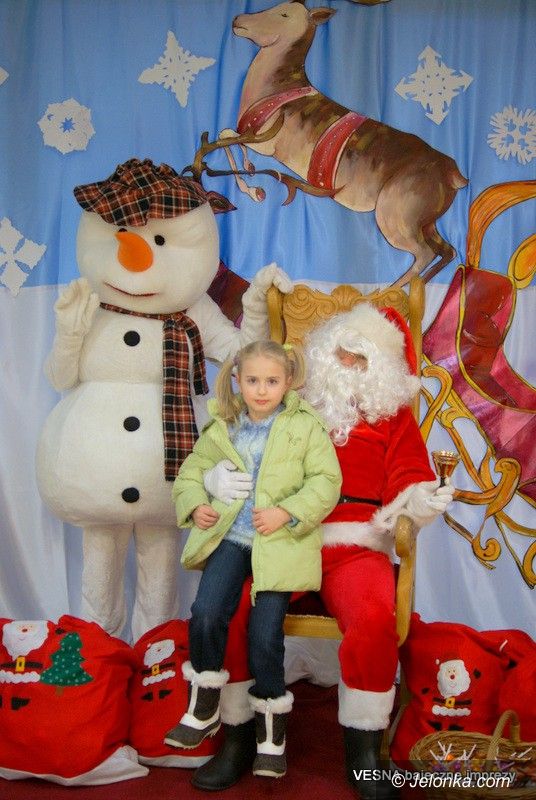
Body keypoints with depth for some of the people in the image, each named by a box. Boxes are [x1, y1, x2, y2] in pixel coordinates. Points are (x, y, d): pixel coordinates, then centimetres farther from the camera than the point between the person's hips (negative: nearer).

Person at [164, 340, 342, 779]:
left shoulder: (306, 426, 0)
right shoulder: (222, 428, 10)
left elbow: (326, 482, -4)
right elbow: (193, 468, 21)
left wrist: (287, 512, -16)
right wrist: (194, 504, 2)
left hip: (279, 541, -3)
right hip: (229, 535, 3)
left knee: (265, 633, -9)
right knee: (206, 614, -13)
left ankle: (271, 726, 15)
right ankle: (203, 709, 12)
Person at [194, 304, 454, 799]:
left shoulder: (393, 418, 16)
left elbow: (409, 480, 6)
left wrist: (419, 501, -17)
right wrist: (220, 477, -8)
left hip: (356, 546, -1)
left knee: (374, 620, -32)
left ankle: (363, 751, -9)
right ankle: (236, 740, -3)